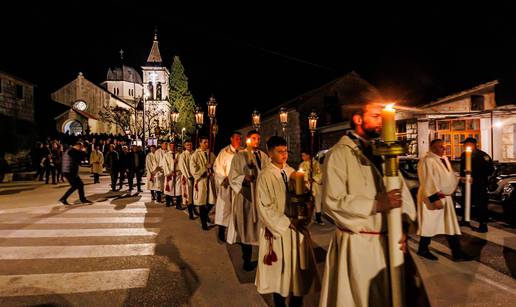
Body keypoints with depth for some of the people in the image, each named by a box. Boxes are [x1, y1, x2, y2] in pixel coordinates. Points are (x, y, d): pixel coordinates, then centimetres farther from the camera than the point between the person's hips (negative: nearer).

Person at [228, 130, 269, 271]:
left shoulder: (264, 156, 12)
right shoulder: (239, 156, 0)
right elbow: (233, 175, -6)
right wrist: (244, 178, -24)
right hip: (246, 196, -3)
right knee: (246, 227, 3)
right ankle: (247, 259, 17)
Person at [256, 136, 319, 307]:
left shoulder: (291, 172, 4)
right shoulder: (265, 176, -12)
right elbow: (264, 207, -13)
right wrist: (287, 222, -14)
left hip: (297, 226, 5)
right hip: (277, 229, -5)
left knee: (298, 267, 12)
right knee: (280, 269, 9)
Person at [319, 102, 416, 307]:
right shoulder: (339, 154, -11)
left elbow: (401, 189, 3)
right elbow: (333, 202, -20)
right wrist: (378, 203, -23)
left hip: (387, 241, 6)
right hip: (356, 244, -6)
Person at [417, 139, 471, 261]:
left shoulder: (444, 159, 10)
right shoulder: (427, 161, -18)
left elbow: (449, 175, 22)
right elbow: (428, 182, -23)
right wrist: (435, 199, -25)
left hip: (446, 197, 9)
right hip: (433, 198, -9)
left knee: (451, 226, 10)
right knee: (430, 225, 4)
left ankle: (457, 253, 18)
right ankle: (423, 250, 21)